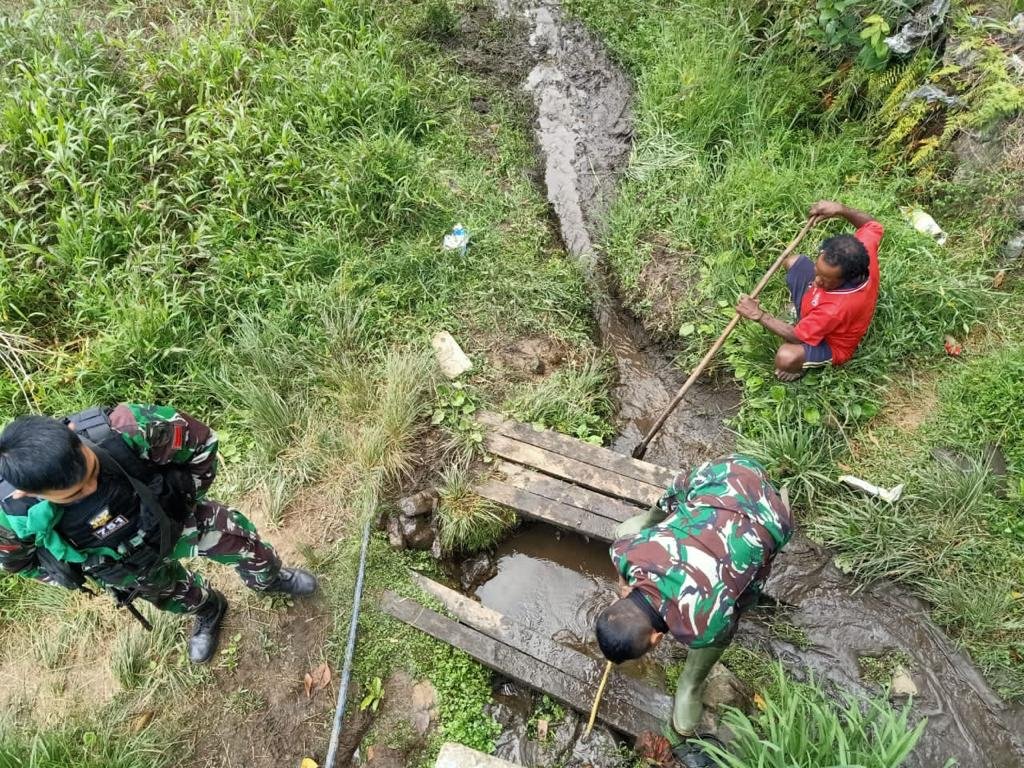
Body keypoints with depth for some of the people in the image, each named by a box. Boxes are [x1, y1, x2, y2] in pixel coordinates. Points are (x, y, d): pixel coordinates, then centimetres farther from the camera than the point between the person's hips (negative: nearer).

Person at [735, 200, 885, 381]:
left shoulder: (838, 307, -47)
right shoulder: (863, 250, -31)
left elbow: (798, 336, -31)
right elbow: (873, 225, -5)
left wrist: (758, 315, -30)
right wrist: (840, 209, -21)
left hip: (831, 344, -8)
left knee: (786, 357, -38)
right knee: (793, 262, 9)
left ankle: (801, 367, 1)